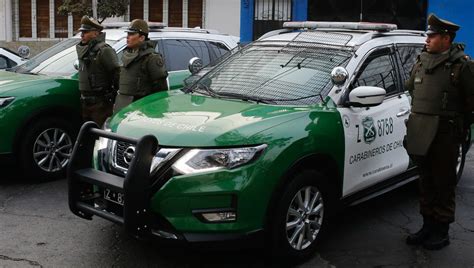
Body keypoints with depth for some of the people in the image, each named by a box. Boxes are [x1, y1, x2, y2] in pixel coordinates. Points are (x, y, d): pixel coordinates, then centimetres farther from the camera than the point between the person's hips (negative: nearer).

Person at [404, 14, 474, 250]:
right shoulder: (421, 61, 11)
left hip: (445, 134, -6)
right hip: (420, 133, 6)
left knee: (444, 183, 3)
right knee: (426, 181, 15)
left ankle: (441, 232, 14)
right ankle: (428, 226, 27)